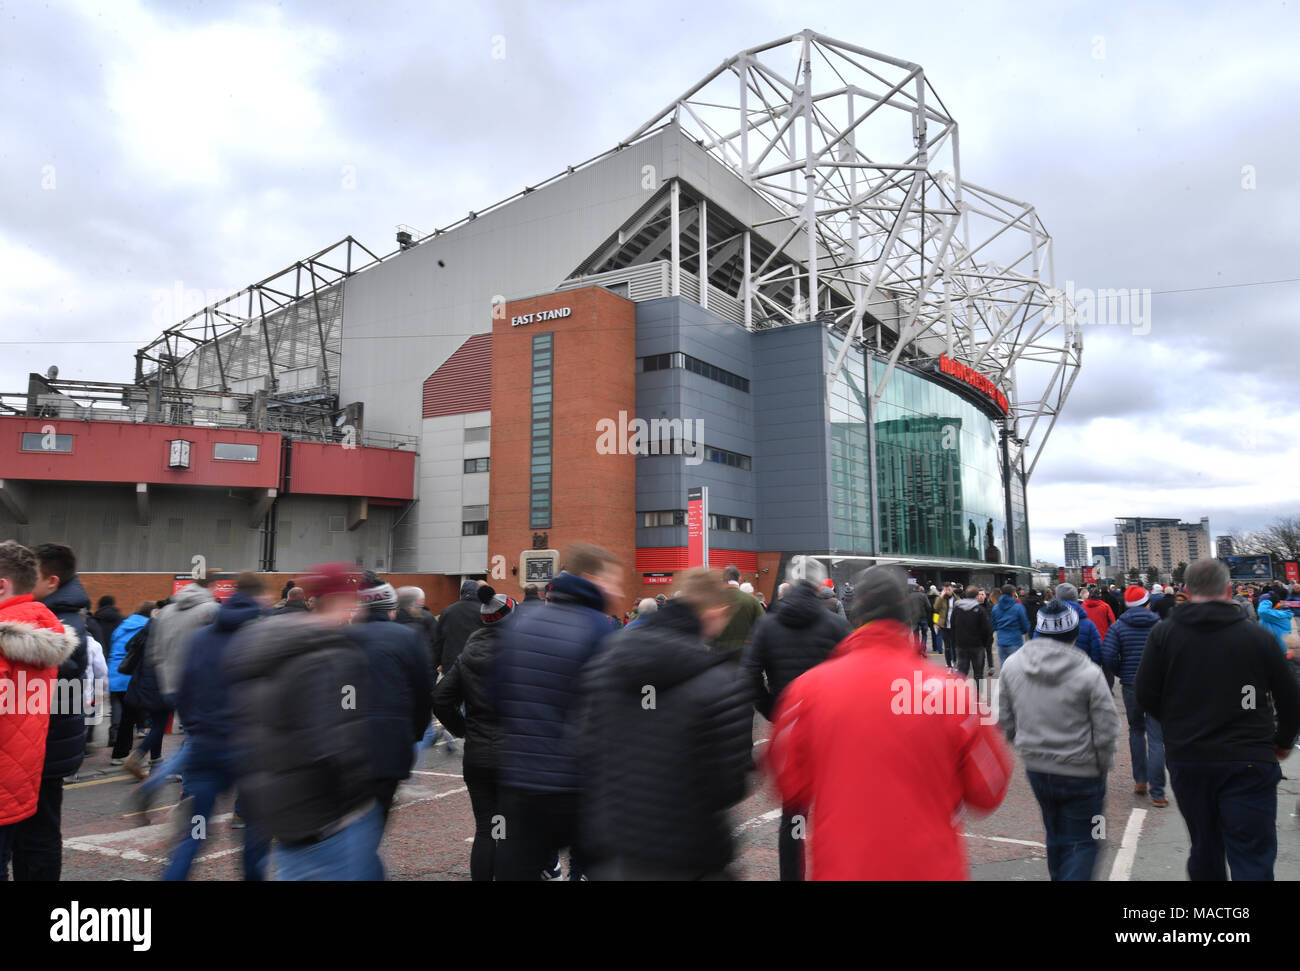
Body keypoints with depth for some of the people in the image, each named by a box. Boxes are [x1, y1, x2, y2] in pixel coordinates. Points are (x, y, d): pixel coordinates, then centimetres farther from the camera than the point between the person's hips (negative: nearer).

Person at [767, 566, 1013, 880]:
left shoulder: (807, 688, -10)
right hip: (931, 867, 0)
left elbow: (790, 790, -2)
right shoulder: (950, 689, -13)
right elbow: (988, 794, -4)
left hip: (837, 867, 0)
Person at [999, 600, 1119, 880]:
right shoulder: (1089, 673, -18)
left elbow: (1005, 720, 2)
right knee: (1082, 842, 8)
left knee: (1056, 836, 24)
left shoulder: (1012, 665, -6)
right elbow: (1106, 731, -13)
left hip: (1036, 769, 4)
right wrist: (1103, 766, 5)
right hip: (1081, 773, -4)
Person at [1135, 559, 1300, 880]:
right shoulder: (1258, 636, -4)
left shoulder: (1164, 633, -4)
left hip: (1187, 760, 2)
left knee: (1205, 848, 18)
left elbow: (1146, 696, -3)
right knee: (1253, 858, 2)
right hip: (1249, 761, -1)